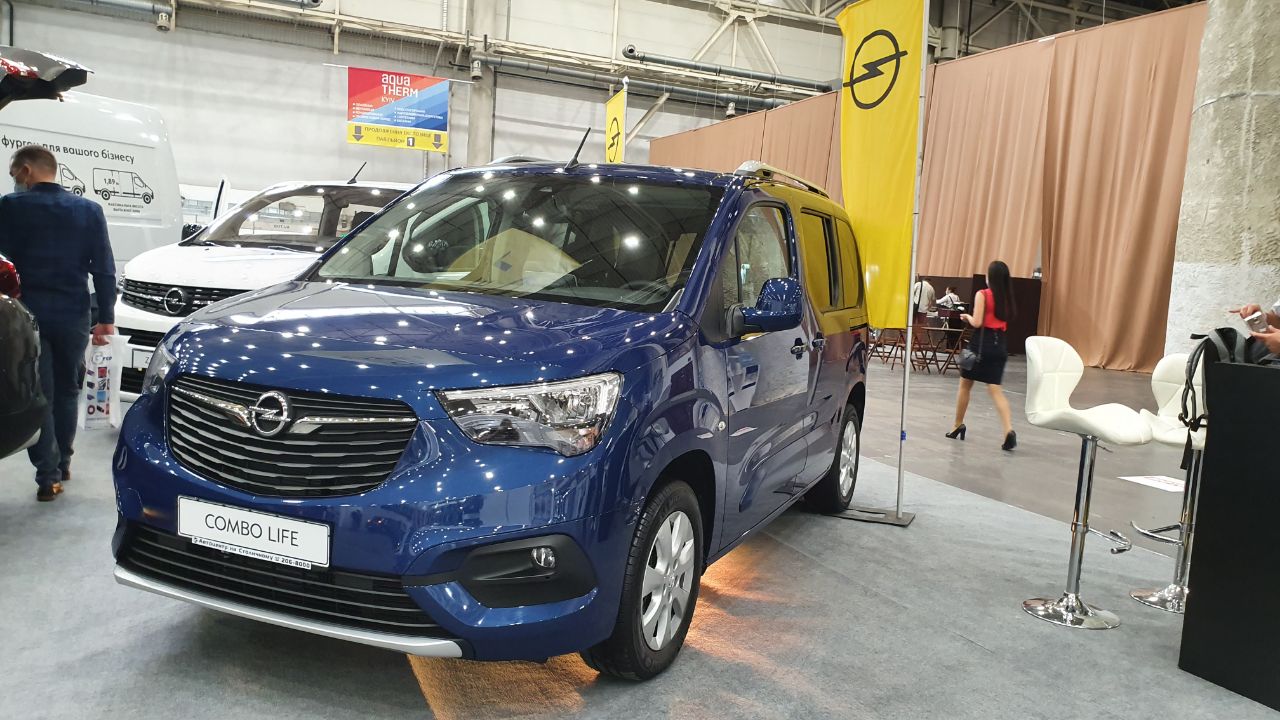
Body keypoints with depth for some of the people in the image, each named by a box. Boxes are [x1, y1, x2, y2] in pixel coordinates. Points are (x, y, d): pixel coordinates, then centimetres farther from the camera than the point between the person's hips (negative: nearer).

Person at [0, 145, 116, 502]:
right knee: (66, 390, 17)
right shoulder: (89, 210, 2)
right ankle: (62, 463, 27)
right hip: (72, 315, 3)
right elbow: (104, 269, 0)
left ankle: (48, 475, -1)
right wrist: (106, 318, 3)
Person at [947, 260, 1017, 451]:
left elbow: (977, 322, -16)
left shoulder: (983, 295, -9)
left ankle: (958, 426, 25)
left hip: (982, 344, -5)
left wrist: (967, 317, 4)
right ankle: (1009, 430, -19)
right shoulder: (1007, 298, 8)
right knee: (995, 390, 0)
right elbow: (1005, 322, 14)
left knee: (965, 385, 14)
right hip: (999, 346, 5)